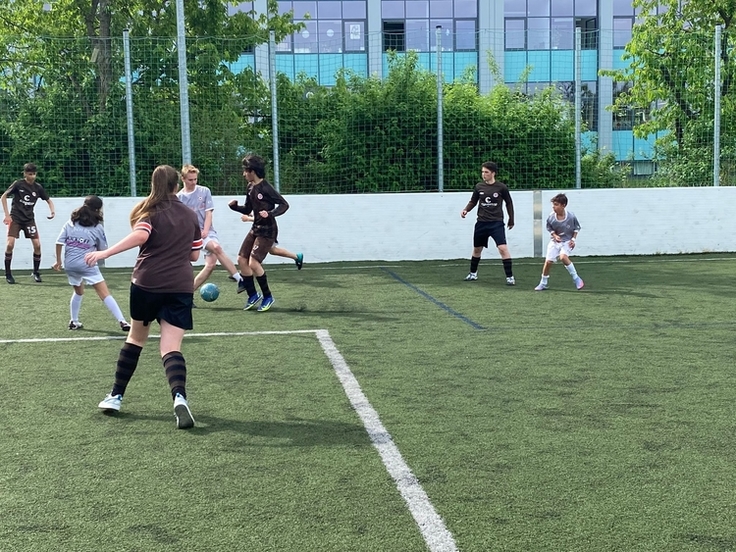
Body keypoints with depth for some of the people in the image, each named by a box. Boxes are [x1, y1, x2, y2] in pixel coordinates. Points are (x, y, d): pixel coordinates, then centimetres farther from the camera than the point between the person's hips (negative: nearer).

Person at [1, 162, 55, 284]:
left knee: (37, 245, -7)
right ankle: (8, 273, 1)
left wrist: (52, 211, -10)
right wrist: (7, 215, -7)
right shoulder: (18, 184, -9)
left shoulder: (38, 187, -2)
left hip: (29, 219, 3)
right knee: (10, 244, -14)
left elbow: (48, 200, 10)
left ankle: (36, 272, 11)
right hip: (15, 218, -3)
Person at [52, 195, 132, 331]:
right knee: (105, 294, -9)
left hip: (70, 265, 5)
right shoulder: (97, 227, 0)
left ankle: (74, 322, 31)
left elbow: (59, 242, 4)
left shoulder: (70, 223, 10)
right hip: (87, 265, -5)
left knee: (78, 292, 28)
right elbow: (103, 249, 7)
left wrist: (58, 261, 13)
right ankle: (122, 321, -16)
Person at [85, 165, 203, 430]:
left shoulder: (150, 211, 2)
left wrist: (104, 253, -25)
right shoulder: (190, 215, 13)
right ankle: (179, 397, -30)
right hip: (180, 287, 1)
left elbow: (140, 235, -21)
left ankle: (115, 396, 27)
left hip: (147, 283, -1)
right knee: (171, 347, -5)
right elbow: (194, 255, 17)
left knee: (136, 338, 18)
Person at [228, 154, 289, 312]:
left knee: (253, 263, -14)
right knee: (242, 260, 6)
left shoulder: (266, 188, -19)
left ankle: (268, 297, 4)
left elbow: (284, 204, -18)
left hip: (267, 231, -9)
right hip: (255, 228, 9)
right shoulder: (250, 188, 6)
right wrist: (235, 206, -2)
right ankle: (253, 295, 21)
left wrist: (270, 213, -32)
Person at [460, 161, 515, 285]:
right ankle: (473, 273, 36)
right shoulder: (479, 186, 1)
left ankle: (510, 277, -11)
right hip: (481, 223, 4)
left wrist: (511, 220, 11)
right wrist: (466, 210, -7)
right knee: (477, 249, 16)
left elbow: (509, 203, 6)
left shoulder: (501, 187, -6)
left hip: (496, 223, -4)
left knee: (503, 248, -18)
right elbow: (473, 201, 13)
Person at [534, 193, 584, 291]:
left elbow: (577, 228, 1)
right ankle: (543, 283, 15)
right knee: (548, 261, -6)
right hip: (555, 241, 3)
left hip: (568, 241, -3)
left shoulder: (571, 216, -16)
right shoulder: (551, 217, -12)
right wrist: (555, 235, -10)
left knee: (563, 257, -29)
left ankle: (576, 279, -14)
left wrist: (573, 239, -8)